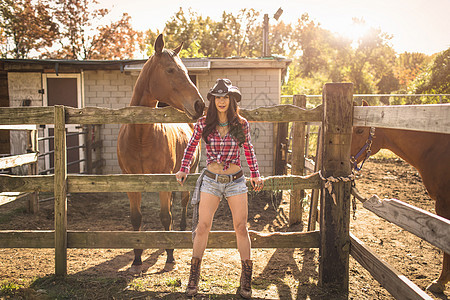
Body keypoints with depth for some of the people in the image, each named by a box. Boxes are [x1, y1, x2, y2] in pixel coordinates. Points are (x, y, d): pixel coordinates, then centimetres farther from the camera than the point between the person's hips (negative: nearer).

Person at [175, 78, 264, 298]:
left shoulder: (241, 124, -2)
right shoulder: (203, 124, -3)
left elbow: (248, 149, 11)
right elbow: (191, 146, 12)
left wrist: (255, 174, 10)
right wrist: (183, 169, 11)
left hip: (236, 181, 0)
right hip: (211, 181, 0)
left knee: (241, 228, 3)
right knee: (202, 226, 1)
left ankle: (246, 280, 16)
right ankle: (194, 276, 17)